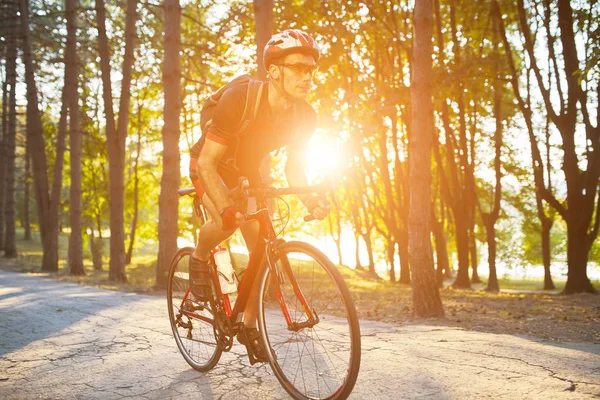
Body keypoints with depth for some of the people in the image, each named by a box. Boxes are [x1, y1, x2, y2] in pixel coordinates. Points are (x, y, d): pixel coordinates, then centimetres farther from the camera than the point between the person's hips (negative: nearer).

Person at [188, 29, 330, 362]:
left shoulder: (304, 116, -19)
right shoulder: (239, 99, -35)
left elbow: (294, 168, -7)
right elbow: (207, 162, -34)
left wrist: (311, 200, -28)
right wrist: (227, 208, -49)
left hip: (246, 171, 5)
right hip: (209, 165, -5)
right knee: (226, 222, -35)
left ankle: (249, 326, 14)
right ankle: (199, 259, 1)